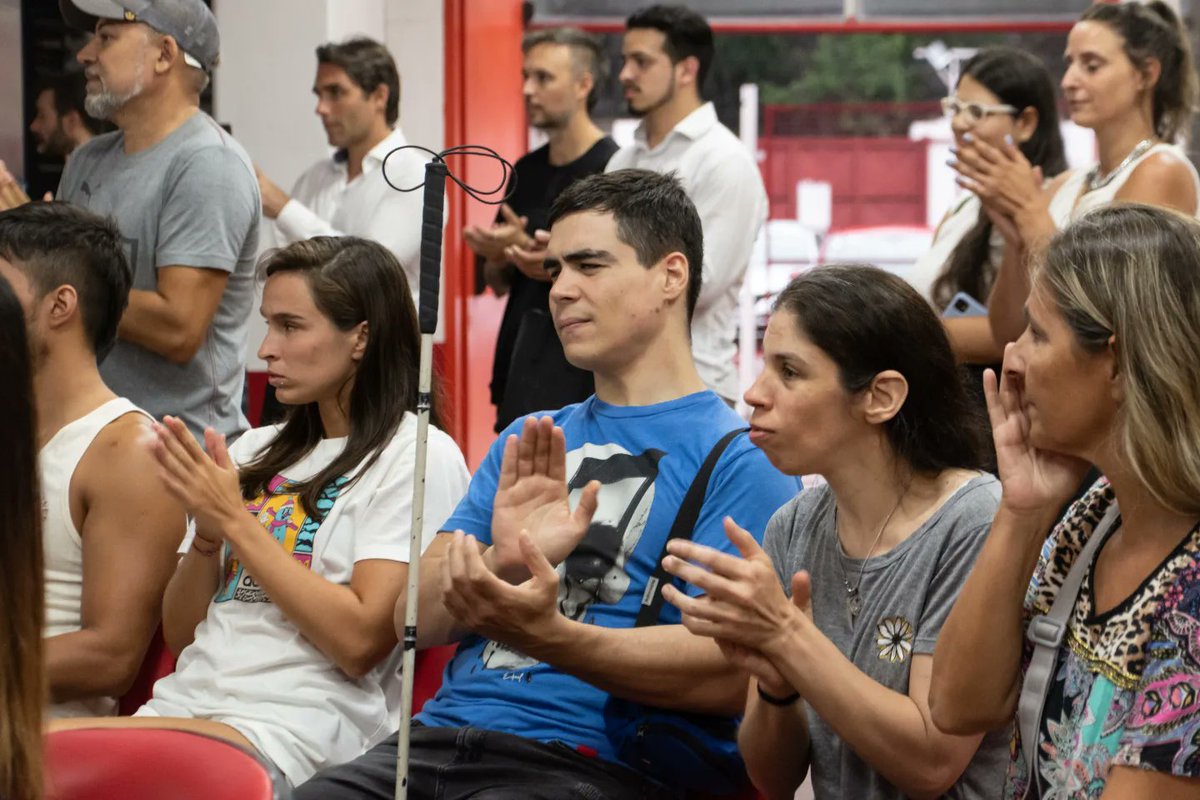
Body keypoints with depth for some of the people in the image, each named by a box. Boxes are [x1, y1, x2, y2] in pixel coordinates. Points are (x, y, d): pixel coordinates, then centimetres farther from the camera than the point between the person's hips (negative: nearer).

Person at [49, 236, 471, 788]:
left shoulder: (420, 459, 1)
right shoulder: (257, 451, 21)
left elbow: (360, 640, -10)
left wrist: (236, 520, -7)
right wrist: (208, 533, 2)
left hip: (294, 726, -6)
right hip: (186, 702, 6)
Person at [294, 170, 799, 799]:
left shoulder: (738, 459, 1)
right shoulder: (527, 443, 21)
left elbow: (729, 675, -11)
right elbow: (417, 618, 12)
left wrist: (547, 636, -24)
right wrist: (502, 563, -10)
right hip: (438, 737, 5)